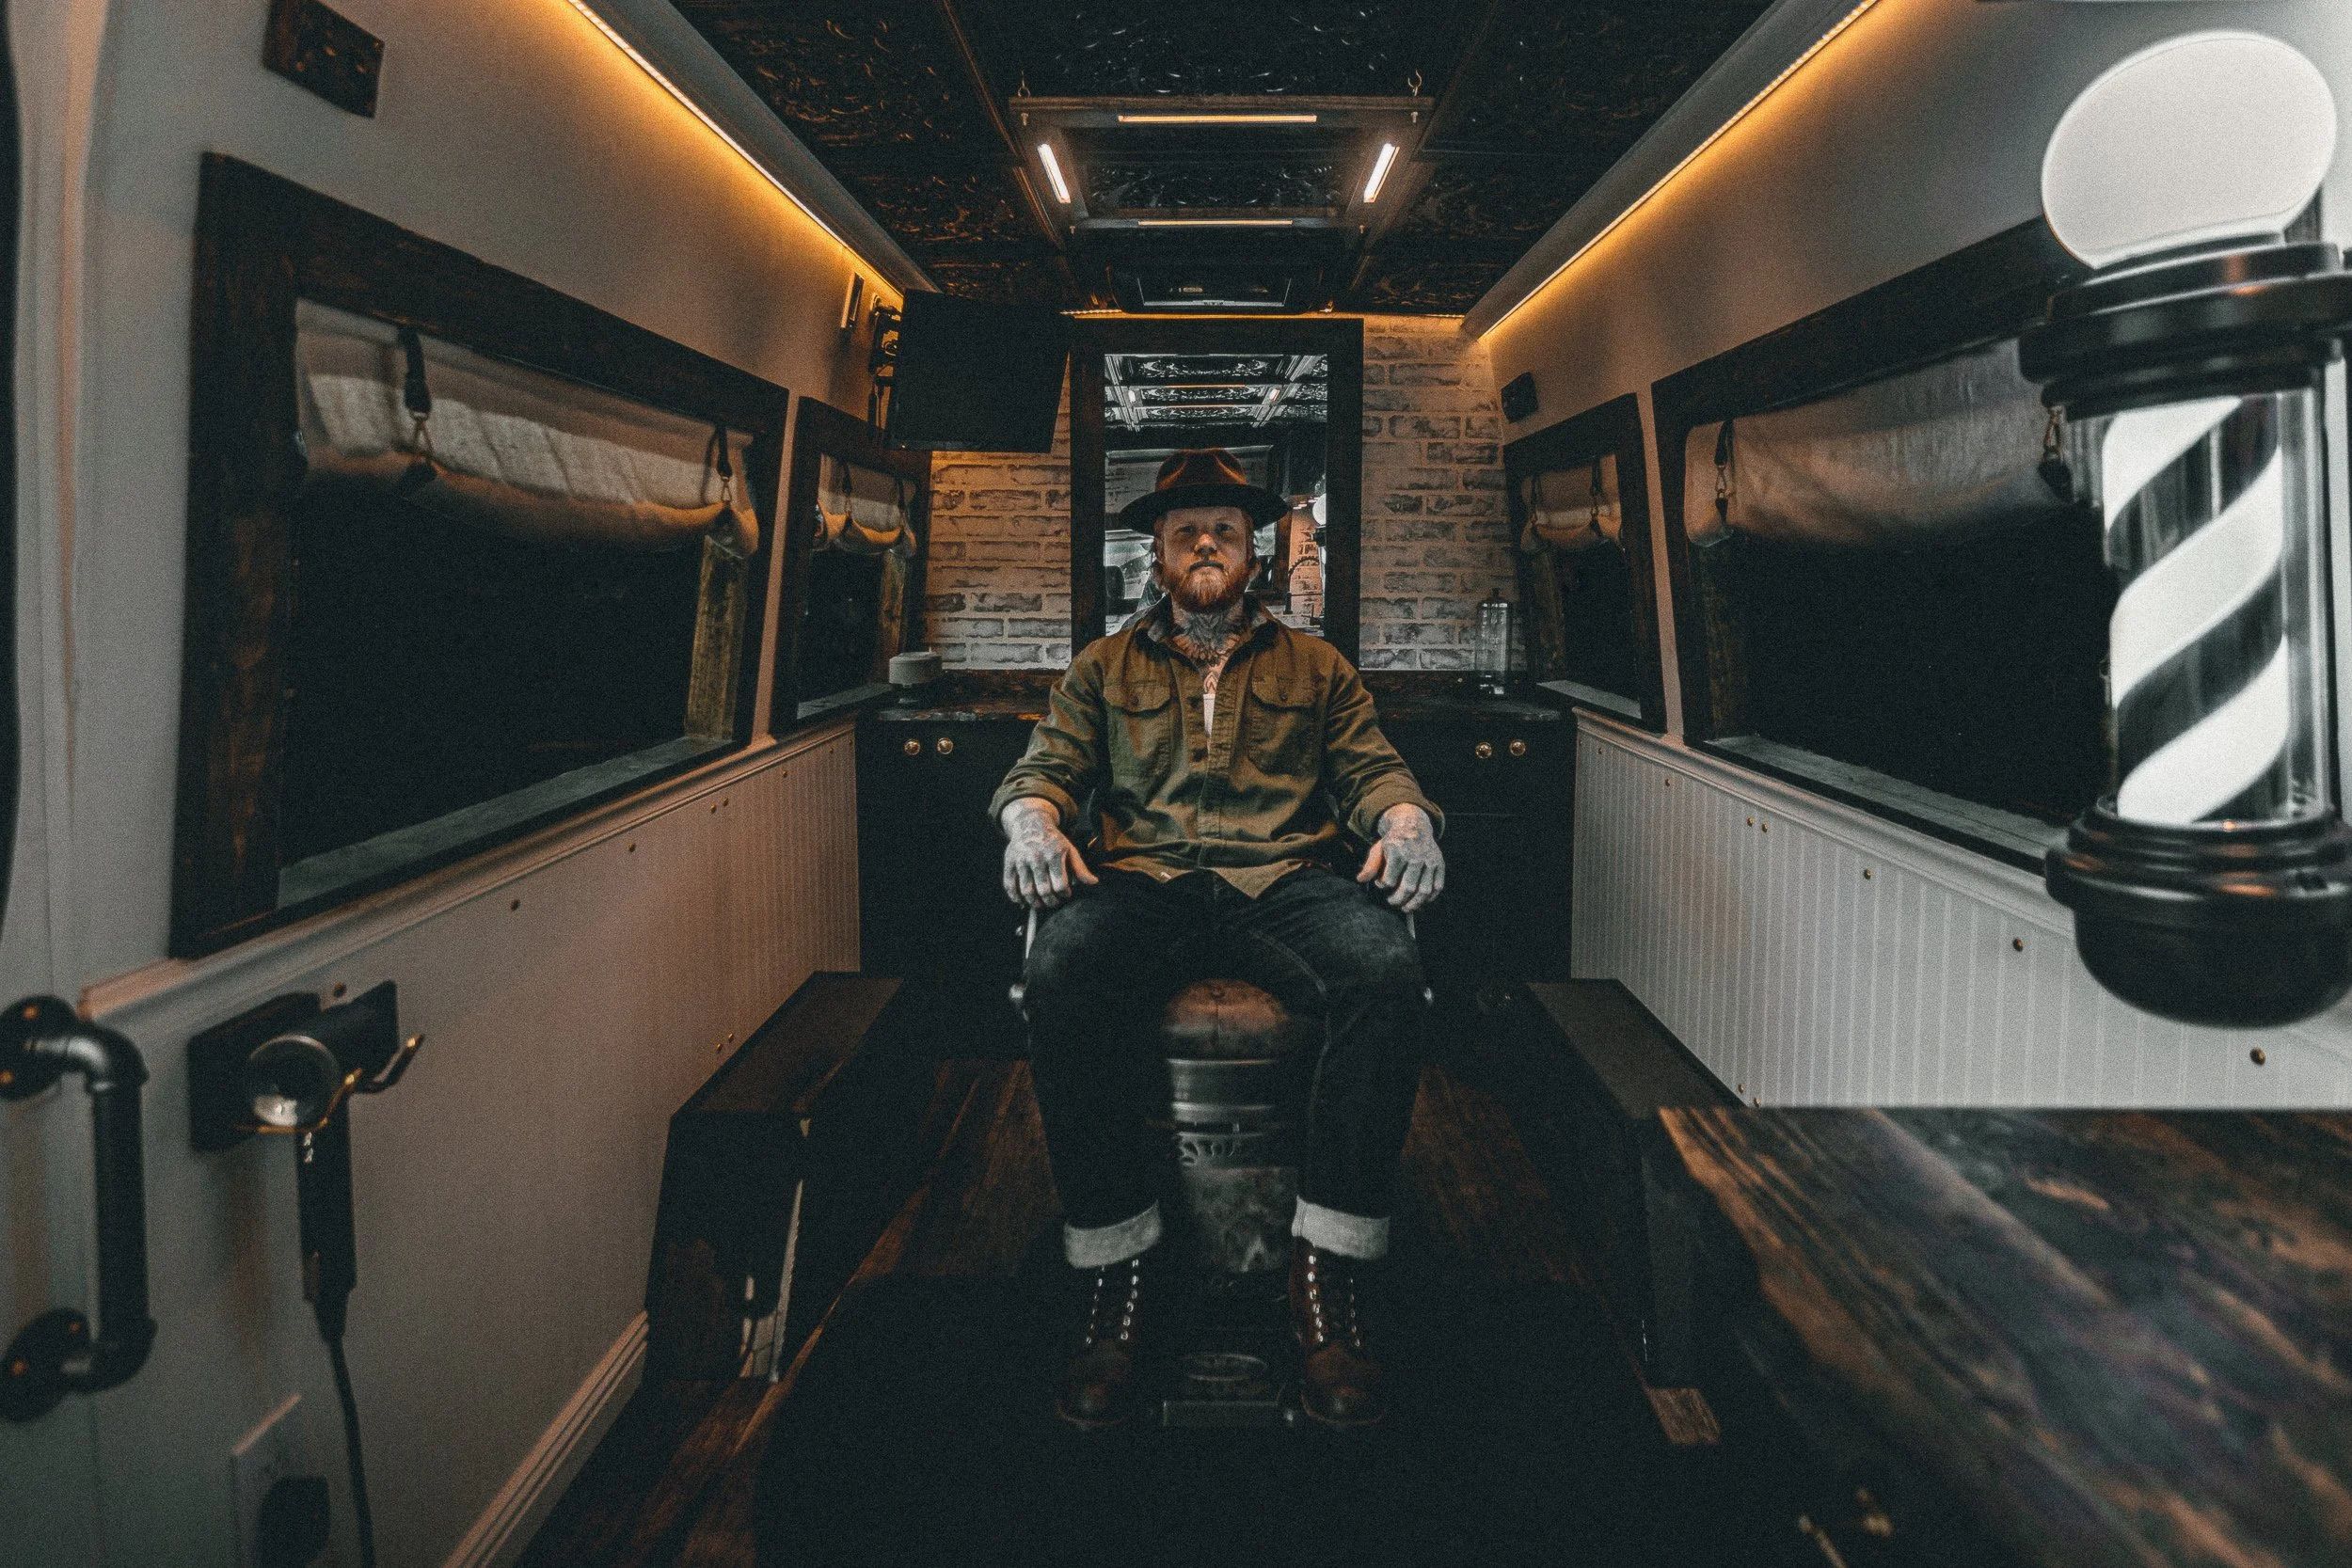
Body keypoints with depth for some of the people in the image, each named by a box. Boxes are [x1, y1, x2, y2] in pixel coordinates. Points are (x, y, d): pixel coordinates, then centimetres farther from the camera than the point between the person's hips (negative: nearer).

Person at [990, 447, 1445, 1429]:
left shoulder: (1314, 666, 27)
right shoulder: (1103, 668, 27)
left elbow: (1371, 768, 18)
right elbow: (1046, 765, 17)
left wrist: (1404, 816, -7)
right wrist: (1031, 817, -8)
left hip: (1284, 877, 0)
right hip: (1139, 873, 0)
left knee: (1384, 972, -35)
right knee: (1062, 975, -37)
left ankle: (1328, 1272, -27)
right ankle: (1115, 1269, -26)